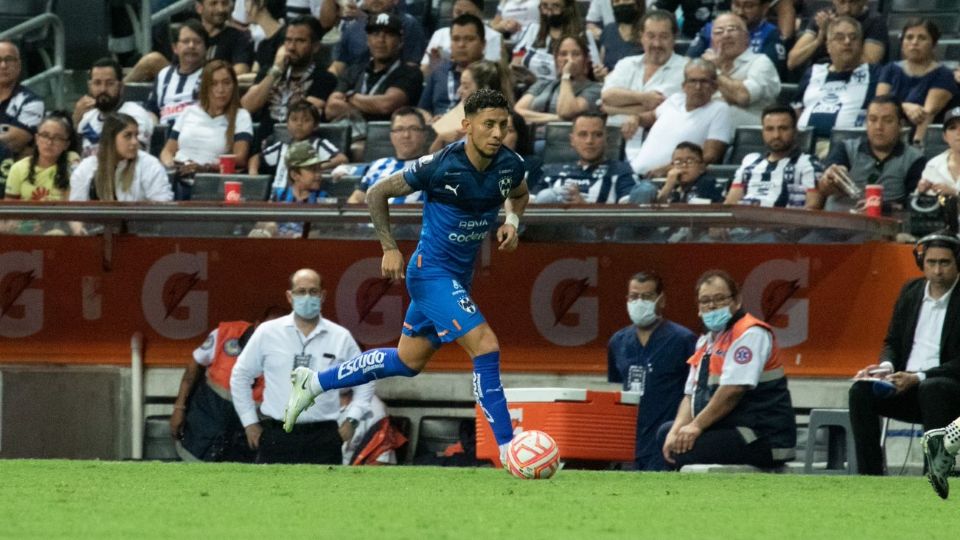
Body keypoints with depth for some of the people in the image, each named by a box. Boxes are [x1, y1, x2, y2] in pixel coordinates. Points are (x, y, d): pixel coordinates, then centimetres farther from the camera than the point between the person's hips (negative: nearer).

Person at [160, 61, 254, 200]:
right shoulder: (189, 112, 23)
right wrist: (170, 165, -4)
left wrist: (205, 167, -19)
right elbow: (168, 151, 22)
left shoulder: (241, 117, 12)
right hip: (177, 180, 2)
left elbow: (240, 158, -2)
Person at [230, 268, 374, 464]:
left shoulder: (341, 337, 5)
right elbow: (240, 376, 12)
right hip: (276, 438, 0)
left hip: (323, 439, 0)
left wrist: (351, 420, 5)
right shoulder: (267, 333, 4)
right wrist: (250, 422, 7)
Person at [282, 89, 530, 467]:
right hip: (432, 271, -8)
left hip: (459, 277, 8)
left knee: (408, 362, 20)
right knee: (486, 347, -20)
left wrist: (512, 221, -2)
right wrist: (390, 248, -13)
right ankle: (508, 448, -15)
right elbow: (377, 194, -9)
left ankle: (312, 383, 35)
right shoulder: (440, 166, -23)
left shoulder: (510, 165, -6)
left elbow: (519, 195, 20)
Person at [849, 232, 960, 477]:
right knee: (861, 390, -22)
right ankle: (869, 477, -25)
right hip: (906, 385, 5)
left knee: (931, 389, -39)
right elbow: (892, 342, 18)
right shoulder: (911, 291, 12)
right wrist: (886, 366, -5)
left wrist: (919, 378, -22)